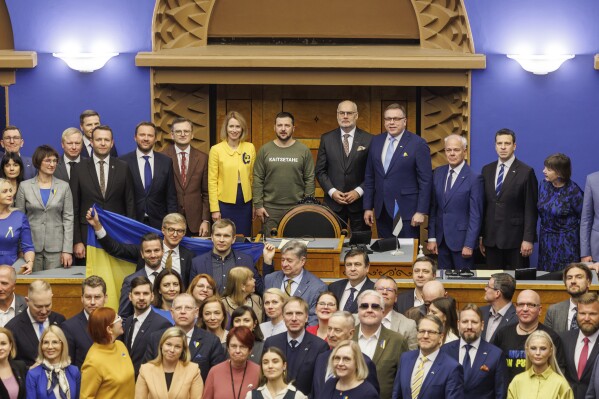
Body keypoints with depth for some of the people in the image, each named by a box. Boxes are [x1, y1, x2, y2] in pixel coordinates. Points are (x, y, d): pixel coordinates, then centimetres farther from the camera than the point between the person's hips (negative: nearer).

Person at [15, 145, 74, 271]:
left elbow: (68, 219, 2)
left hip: (56, 247, 0)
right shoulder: (25, 186, 4)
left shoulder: (64, 186, 5)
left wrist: (67, 250, -5)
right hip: (31, 246, 0)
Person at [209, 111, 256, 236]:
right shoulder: (216, 150, -4)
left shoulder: (250, 148, 5)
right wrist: (214, 209, -6)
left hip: (245, 202, 3)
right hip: (225, 203, -3)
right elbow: (212, 181, -3)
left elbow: (252, 177, 10)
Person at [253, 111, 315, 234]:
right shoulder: (265, 150, 4)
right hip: (270, 209, 0)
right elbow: (258, 180, 3)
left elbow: (310, 180, 3)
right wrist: (258, 205, -3)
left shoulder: (304, 150, 2)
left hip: (297, 208, 0)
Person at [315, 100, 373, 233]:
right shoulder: (326, 139, 6)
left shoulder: (368, 140, 0)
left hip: (359, 201, -1)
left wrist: (359, 191, -10)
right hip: (333, 202, 1)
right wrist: (332, 191, -6)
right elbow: (320, 170, 7)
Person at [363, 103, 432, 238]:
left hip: (406, 211, -5)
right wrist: (368, 207, 8)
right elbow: (369, 177, 13)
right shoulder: (376, 142, 10)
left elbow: (426, 180, -7)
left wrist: (421, 212, -11)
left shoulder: (418, 144, -6)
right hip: (382, 211, 5)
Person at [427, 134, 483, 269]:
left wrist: (469, 245, -14)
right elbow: (433, 207, 9)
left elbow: (476, 215, -11)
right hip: (441, 240, 5)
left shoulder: (474, 178, -10)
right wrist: (431, 238, 5)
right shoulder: (438, 173, 7)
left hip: (461, 239, -5)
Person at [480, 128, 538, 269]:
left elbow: (530, 209, -6)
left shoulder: (526, 172, -3)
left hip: (515, 239, -4)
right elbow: (483, 205, 12)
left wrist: (528, 239, -11)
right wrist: (480, 236, 8)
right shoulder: (487, 170, 11)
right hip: (491, 239, 4)